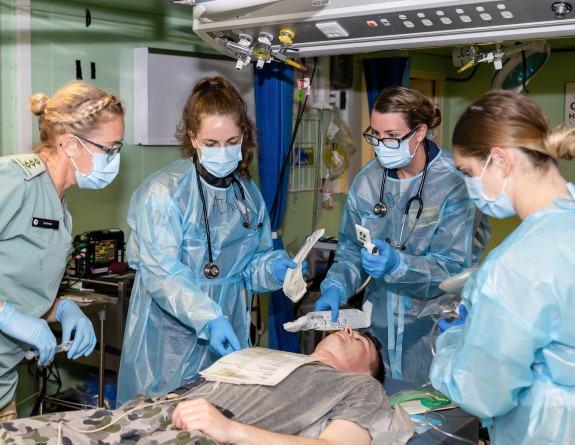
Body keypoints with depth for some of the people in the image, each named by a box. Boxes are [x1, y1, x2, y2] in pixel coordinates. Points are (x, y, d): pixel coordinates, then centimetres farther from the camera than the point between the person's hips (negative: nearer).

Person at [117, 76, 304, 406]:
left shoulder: (249, 193, 7)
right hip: (169, 342, -4)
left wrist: (273, 268, -8)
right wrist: (208, 319, -31)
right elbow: (161, 273, -20)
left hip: (228, 342, 5)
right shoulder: (163, 192, -12)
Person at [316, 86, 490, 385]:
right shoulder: (368, 179, 2)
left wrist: (397, 264, -30)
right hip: (381, 327, 4)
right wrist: (336, 287, -11)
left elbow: (456, 266, -16)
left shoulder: (455, 181, -14)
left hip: (437, 327, -4)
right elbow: (351, 248, 7)